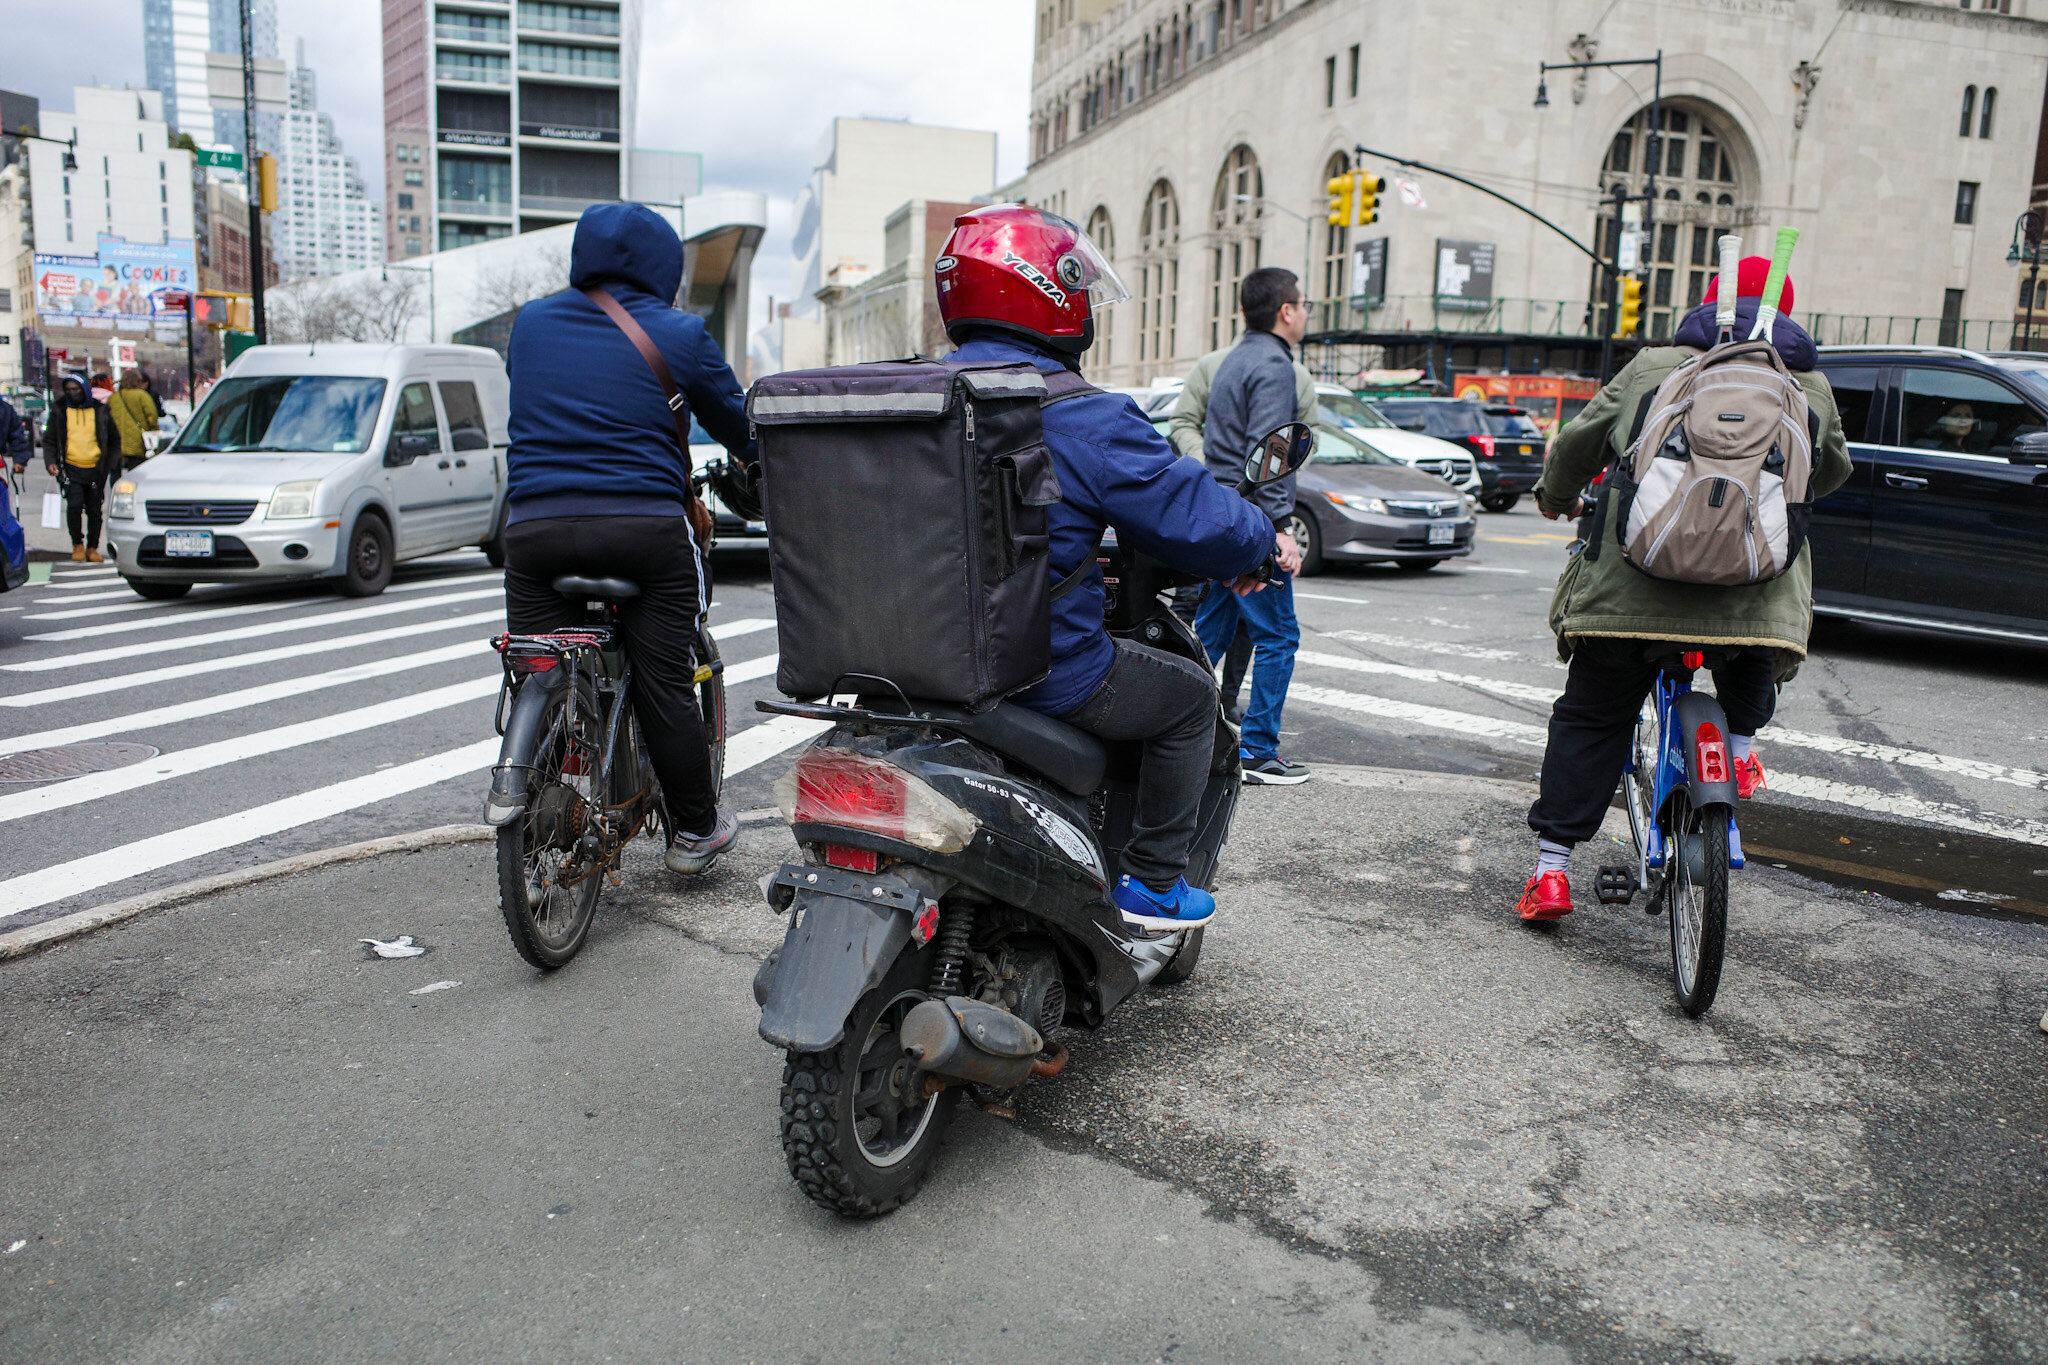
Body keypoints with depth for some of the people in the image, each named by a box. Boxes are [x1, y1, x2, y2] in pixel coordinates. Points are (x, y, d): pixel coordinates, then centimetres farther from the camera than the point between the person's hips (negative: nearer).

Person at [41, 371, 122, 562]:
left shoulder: (100, 410, 7)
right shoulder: (59, 411, 7)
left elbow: (114, 440, 13)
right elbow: (49, 440, 12)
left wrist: (111, 465, 3)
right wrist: (50, 462, -4)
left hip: (95, 469, 1)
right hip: (71, 469, 0)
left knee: (94, 510, 3)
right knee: (74, 505, -15)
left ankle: (92, 548, 15)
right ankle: (77, 545, 2)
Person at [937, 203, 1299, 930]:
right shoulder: (1082, 417, -18)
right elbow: (1194, 517, -16)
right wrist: (1264, 543, 6)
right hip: (1046, 672, -7)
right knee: (1189, 693, 17)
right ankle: (1153, 884, 19)